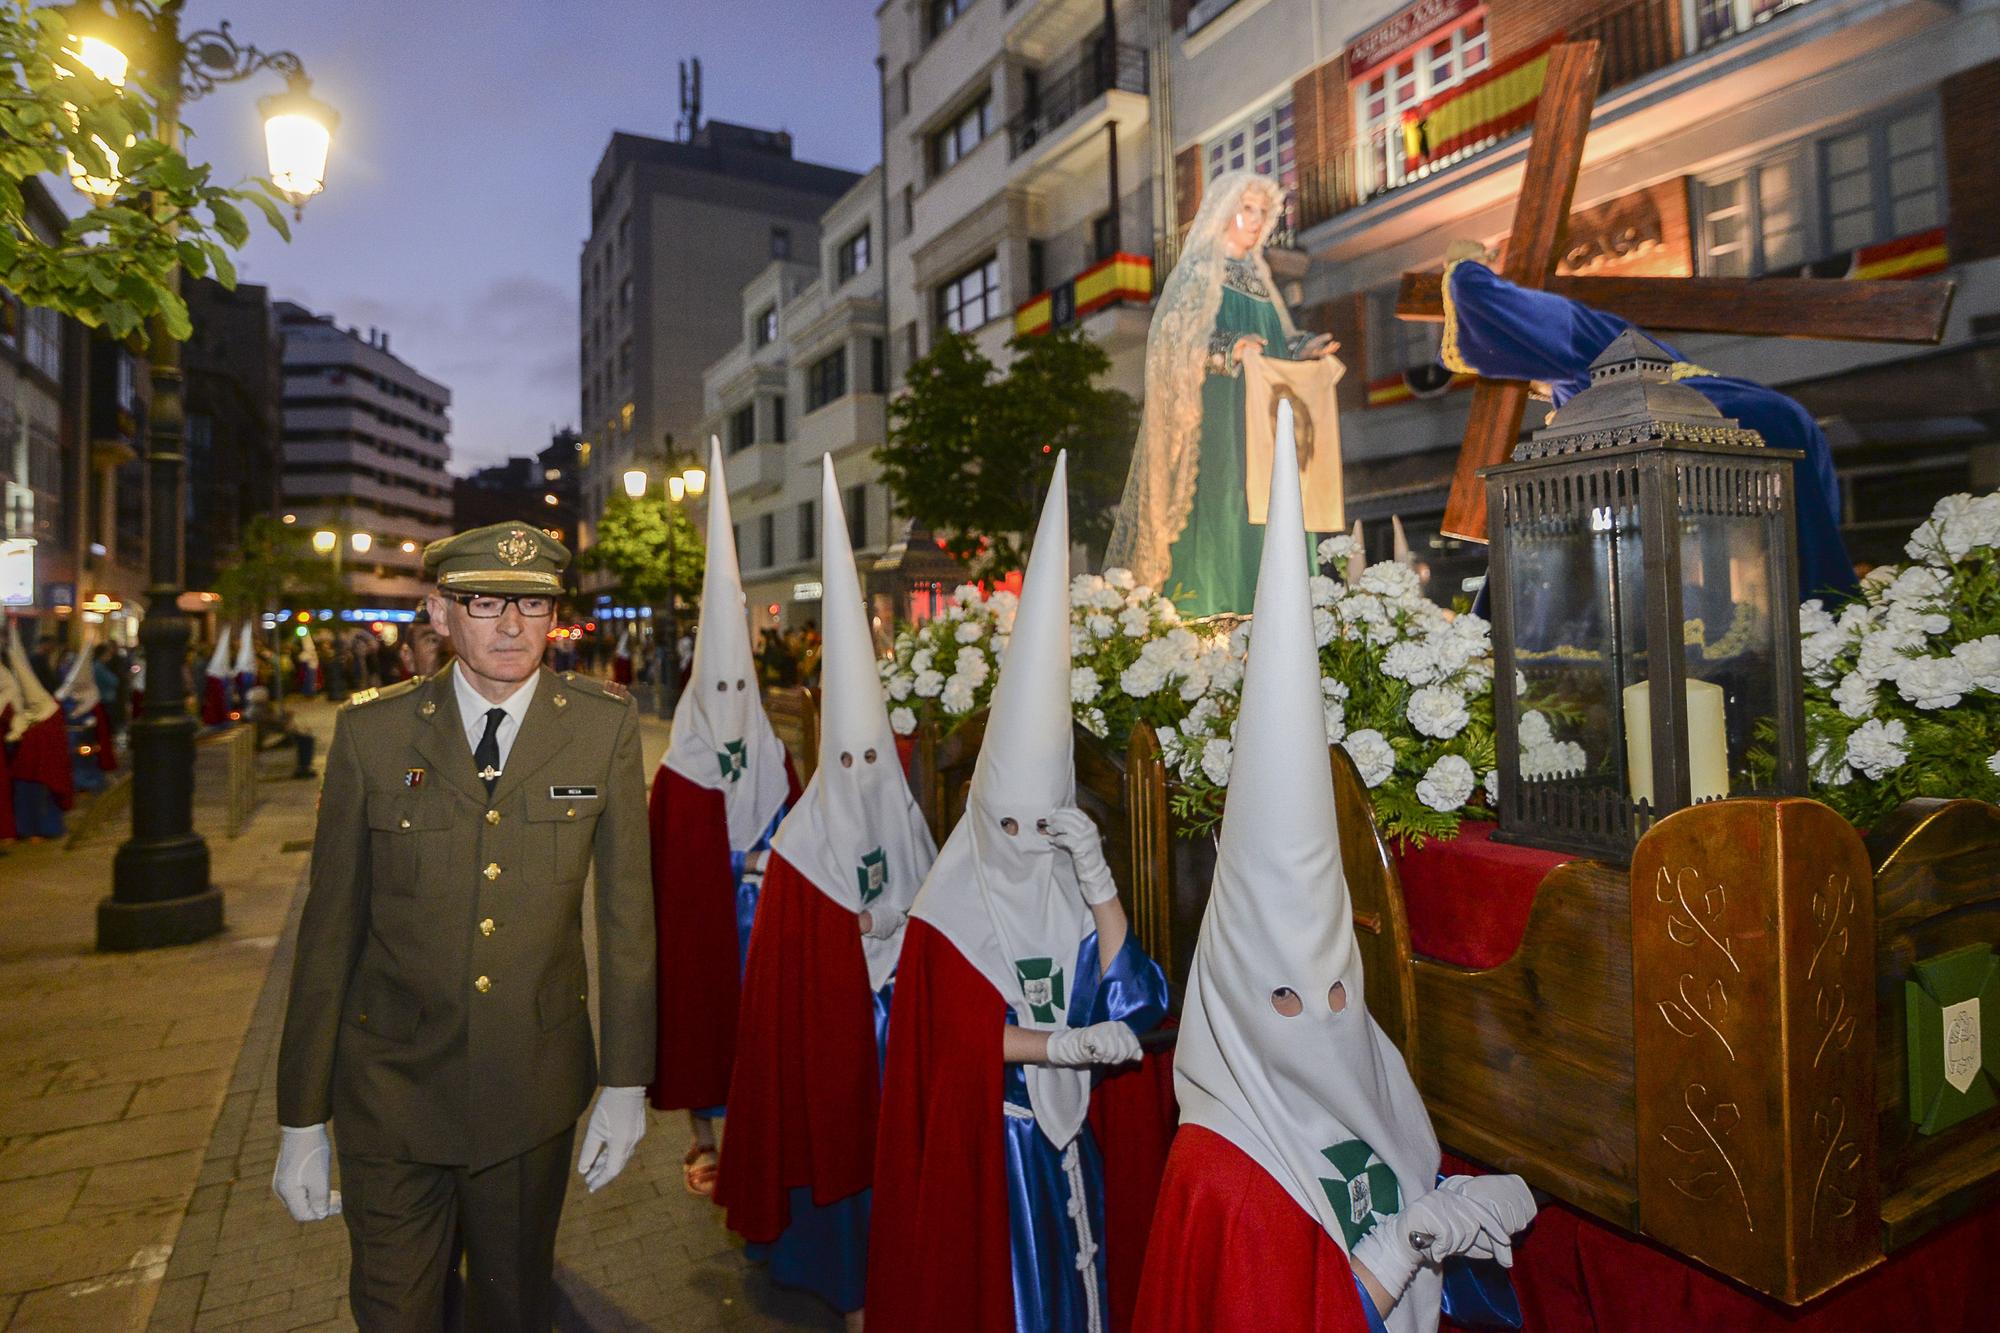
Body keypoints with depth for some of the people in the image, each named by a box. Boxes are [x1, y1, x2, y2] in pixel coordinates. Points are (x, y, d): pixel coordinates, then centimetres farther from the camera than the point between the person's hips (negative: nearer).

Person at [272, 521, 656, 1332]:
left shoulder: (605, 726, -7)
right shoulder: (371, 730, -6)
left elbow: (627, 909, -4)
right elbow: (330, 929, -2)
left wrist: (626, 1082, -2)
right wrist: (303, 1120, 1)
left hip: (536, 1088, 0)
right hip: (392, 1087, 0)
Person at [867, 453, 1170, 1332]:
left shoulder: (1069, 892, -4)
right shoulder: (951, 913, -13)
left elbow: (1133, 1001, -13)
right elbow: (965, 1036, -14)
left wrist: (1097, 880, -23)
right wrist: (1071, 1044, -26)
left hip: (1069, 1129, 4)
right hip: (981, 1133, -3)